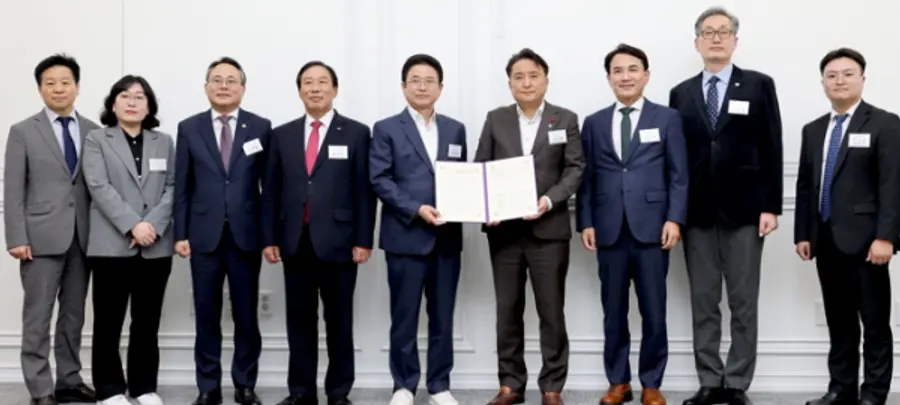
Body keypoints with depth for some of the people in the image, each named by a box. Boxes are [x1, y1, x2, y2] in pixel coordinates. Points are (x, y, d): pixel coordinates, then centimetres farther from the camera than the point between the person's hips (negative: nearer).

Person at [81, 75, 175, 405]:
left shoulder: (164, 142, 14)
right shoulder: (96, 140, 5)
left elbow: (172, 188, 6)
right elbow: (99, 188, -7)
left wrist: (154, 225, -11)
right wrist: (132, 225, -17)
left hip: (156, 246, 3)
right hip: (112, 244, -2)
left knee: (147, 321, 7)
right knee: (109, 320, 1)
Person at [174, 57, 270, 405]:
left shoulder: (261, 127, 3)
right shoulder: (189, 128, 6)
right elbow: (182, 187, 4)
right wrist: (181, 233, -2)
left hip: (246, 234, -1)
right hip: (204, 234, 1)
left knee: (246, 315, 6)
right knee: (207, 315, 6)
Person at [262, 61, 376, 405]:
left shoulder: (356, 133, 3)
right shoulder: (282, 135, 11)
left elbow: (364, 191, -1)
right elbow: (271, 191, 10)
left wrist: (363, 240, -7)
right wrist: (269, 238, 2)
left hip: (337, 241, -3)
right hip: (295, 241, 3)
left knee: (339, 320, 5)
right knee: (299, 320, 7)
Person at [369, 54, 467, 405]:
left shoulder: (455, 130, 14)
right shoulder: (386, 129, 2)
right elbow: (380, 180, -6)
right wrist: (416, 209, -16)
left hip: (447, 237, 3)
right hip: (406, 235, -3)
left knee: (443, 316, 8)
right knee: (404, 316, 2)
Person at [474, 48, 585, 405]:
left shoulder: (566, 120, 5)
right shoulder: (495, 120, 10)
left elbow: (575, 169, -1)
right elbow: (480, 169, 7)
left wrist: (550, 200, -16)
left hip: (548, 228, -2)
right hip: (504, 229, 2)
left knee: (551, 311, 2)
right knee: (507, 310, 7)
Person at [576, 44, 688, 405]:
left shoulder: (667, 118, 7)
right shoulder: (594, 123, 13)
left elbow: (678, 175, 2)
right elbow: (587, 178, 10)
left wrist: (674, 218, -8)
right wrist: (586, 222, 1)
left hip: (651, 227, -2)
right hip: (609, 230, 2)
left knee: (653, 311, 2)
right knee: (613, 312, 6)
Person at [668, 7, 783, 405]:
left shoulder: (759, 85, 4)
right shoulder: (681, 93, 10)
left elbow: (771, 149, -1)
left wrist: (771, 206, -8)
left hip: (744, 209, -2)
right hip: (697, 212, 2)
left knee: (743, 302, 3)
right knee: (703, 303, 6)